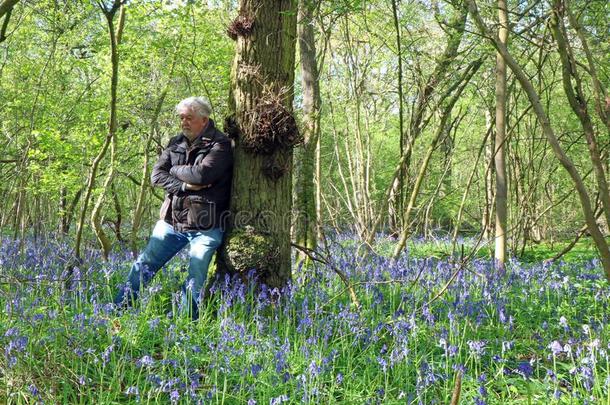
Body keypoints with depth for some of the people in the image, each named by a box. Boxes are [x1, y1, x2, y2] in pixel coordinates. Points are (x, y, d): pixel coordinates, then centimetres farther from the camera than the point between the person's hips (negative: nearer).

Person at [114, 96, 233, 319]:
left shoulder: (220, 145, -9)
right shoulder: (176, 143, 10)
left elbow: (202, 174, -23)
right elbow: (156, 175, 1)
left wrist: (175, 170, -5)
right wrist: (184, 185, -15)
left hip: (205, 227, -5)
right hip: (171, 222, 5)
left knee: (195, 282, -2)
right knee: (143, 266, 8)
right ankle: (117, 310, 19)